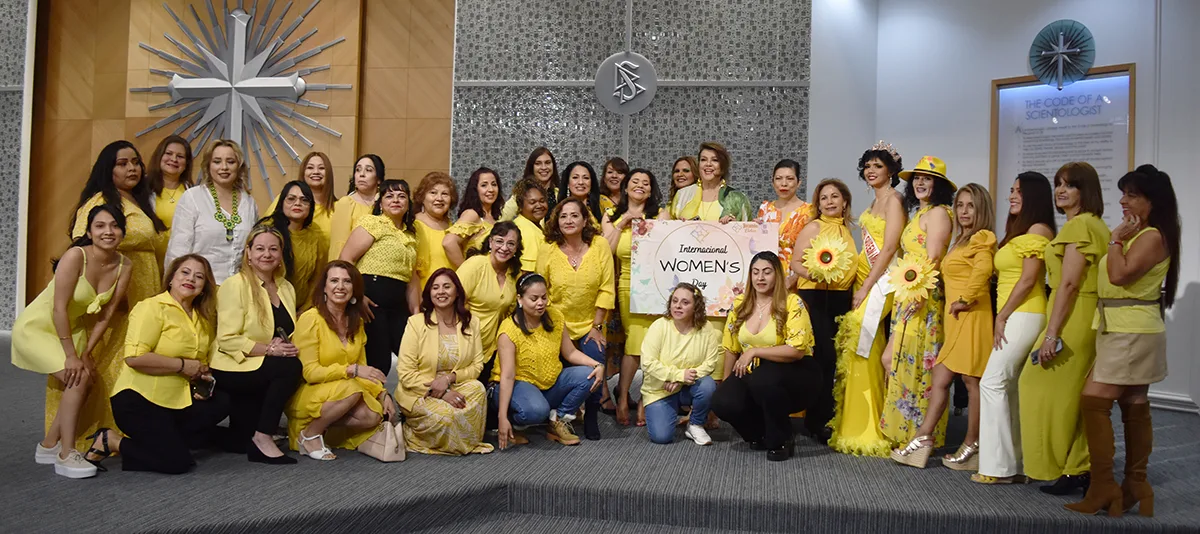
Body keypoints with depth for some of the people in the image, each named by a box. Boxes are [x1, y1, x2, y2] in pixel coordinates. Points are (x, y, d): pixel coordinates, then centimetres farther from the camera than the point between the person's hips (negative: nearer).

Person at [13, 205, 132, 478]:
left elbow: (106, 313, -6)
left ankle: (48, 445, 24)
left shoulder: (124, 265, -11)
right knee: (78, 379, -19)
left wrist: (87, 352, -9)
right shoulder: (76, 256, -28)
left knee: (87, 384, 4)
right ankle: (66, 455, -9)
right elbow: (59, 308, -26)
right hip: (36, 327, -7)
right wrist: (71, 356, -25)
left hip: (71, 329, 7)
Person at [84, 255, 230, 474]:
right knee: (177, 462, -16)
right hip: (139, 399, -8)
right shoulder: (152, 307, -11)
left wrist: (203, 378, 4)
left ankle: (164, 438, 0)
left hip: (176, 400, 8)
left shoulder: (203, 318, 13)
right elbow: (134, 357, -24)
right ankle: (112, 441, 4)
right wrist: (182, 365, -19)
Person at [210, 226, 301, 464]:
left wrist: (288, 347, -9)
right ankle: (263, 438, -16)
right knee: (291, 367, -29)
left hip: (262, 373, 6)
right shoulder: (236, 285, -10)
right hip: (232, 370, -6)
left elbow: (290, 334, 14)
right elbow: (227, 340, -17)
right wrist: (268, 349, -25)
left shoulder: (286, 288, 10)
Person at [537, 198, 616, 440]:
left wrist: (597, 326, -8)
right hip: (558, 323, 1)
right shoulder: (549, 251, -5)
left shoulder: (600, 245, -8)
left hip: (590, 325, -1)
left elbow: (606, 289, -7)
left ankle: (591, 419, 4)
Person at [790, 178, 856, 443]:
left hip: (841, 298, 7)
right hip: (815, 296, -6)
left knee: (834, 357, 9)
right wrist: (812, 274, -27)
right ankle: (818, 420, 0)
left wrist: (855, 291, 12)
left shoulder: (846, 229, 14)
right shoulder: (814, 227, -3)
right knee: (824, 356, -11)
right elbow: (795, 263, -10)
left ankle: (825, 415, 20)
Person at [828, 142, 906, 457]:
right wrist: (860, 284, 7)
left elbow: (889, 248, -16)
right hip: (865, 279, 9)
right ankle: (860, 427, 16)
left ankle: (865, 430, -1)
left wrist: (866, 287, -17)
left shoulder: (893, 199, -8)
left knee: (860, 347, -11)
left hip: (881, 280, -9)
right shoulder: (875, 202, 19)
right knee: (861, 349, 8)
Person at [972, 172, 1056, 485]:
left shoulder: (1038, 229, -8)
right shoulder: (1018, 231, 20)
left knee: (993, 383, -11)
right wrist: (1002, 317, 11)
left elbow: (1029, 279, -14)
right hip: (1013, 317, 9)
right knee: (1007, 388, 8)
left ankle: (999, 466, -6)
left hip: (1024, 315, -9)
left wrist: (1001, 317, -13)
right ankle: (1017, 464, 13)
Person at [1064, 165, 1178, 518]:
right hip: (1121, 329, 10)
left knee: (1094, 401, -13)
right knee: (1133, 407, 11)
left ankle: (1103, 488, -9)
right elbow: (1113, 277, 15)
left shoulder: (1153, 236, -13)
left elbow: (1120, 274, -23)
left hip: (1133, 332, -10)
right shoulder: (1136, 235, 17)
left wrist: (1116, 239, -13)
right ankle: (1135, 486, 16)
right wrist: (1119, 239, 6)